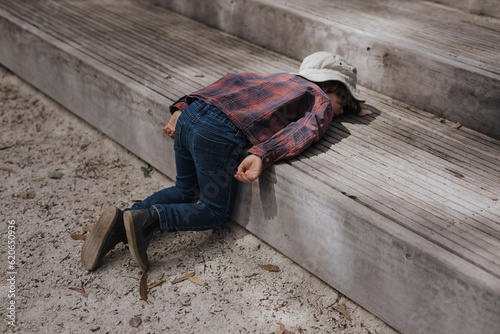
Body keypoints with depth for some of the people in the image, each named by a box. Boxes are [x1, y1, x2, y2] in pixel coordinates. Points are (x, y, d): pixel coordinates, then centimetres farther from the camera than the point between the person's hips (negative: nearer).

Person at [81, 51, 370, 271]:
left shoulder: (282, 78, 32)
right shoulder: (323, 103, 14)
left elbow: (233, 80, 25)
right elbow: (304, 130, -9)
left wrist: (182, 108, 20)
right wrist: (261, 156, -23)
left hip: (189, 116, 7)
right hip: (219, 135, -7)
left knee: (185, 191, 27)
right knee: (215, 212, 14)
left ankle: (121, 223, 8)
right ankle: (149, 218, -8)